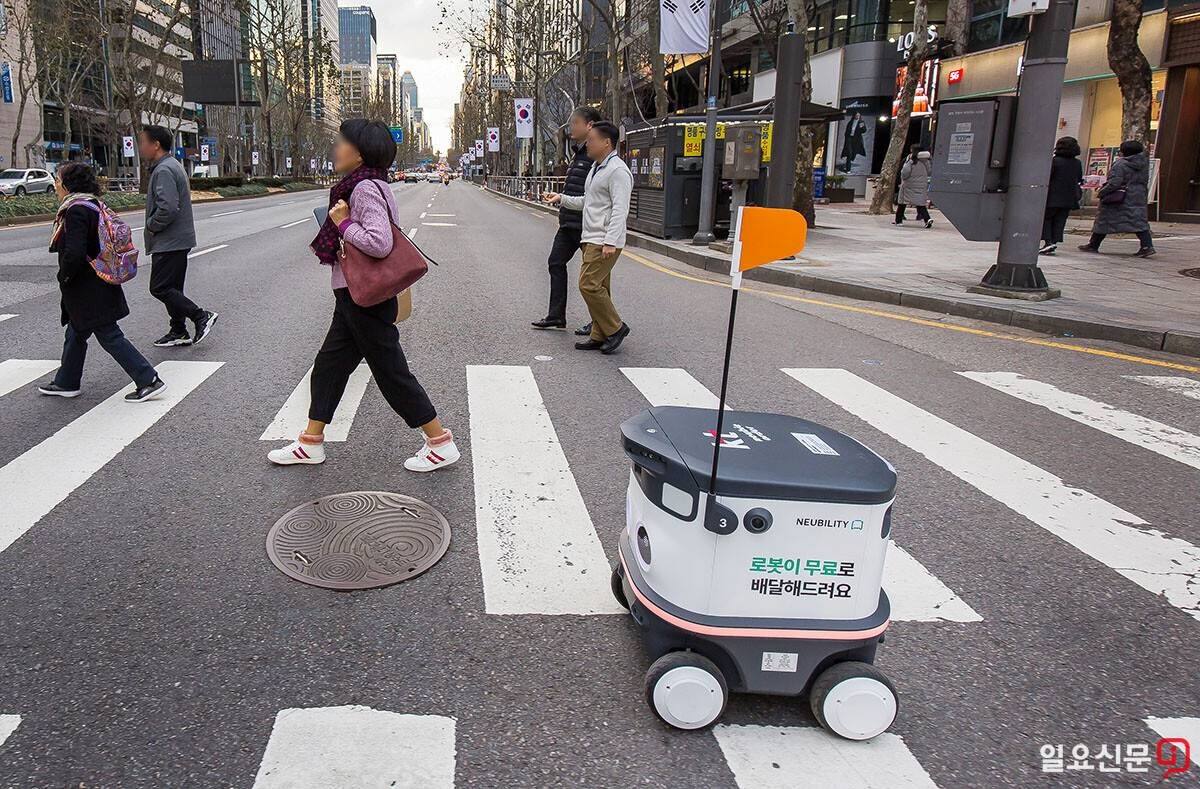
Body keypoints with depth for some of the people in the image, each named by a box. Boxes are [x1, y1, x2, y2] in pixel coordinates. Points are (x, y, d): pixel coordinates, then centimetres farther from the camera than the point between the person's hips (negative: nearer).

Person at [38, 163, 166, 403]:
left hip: (88, 292, -10)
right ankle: (66, 383, 33)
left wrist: (64, 276, -11)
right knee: (75, 334, 20)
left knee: (110, 336, -5)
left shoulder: (76, 211, -20)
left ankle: (149, 381, -3)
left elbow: (74, 254, -29)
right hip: (95, 288, 10)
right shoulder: (91, 204, 10)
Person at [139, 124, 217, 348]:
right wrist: (154, 224, 13)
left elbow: (168, 208, -29)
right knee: (172, 287, 14)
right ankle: (178, 332, 20)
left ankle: (201, 316, -7)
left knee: (160, 288, -7)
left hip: (169, 242, -10)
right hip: (178, 239, 10)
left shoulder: (163, 170, -18)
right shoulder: (172, 165, 16)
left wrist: (151, 225, -13)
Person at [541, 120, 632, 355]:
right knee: (598, 287, 10)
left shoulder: (617, 171, -13)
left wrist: (611, 241, -27)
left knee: (589, 284, -15)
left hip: (604, 241, -10)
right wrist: (561, 198, 18)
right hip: (591, 239, 10)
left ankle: (615, 328, -3)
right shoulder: (596, 168, 20)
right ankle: (600, 336, 15)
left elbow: (620, 209, -21)